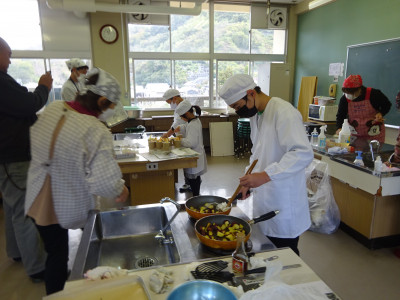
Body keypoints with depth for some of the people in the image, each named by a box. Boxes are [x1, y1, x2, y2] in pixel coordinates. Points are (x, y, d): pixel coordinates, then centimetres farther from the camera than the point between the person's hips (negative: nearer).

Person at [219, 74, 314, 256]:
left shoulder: (283, 112, -18)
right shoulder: (255, 115, 11)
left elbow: (303, 153, -28)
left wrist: (265, 176, -33)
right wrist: (249, 180, 11)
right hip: (263, 200, 8)